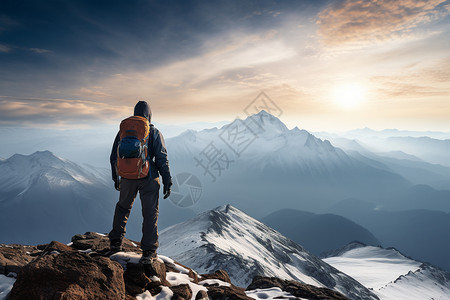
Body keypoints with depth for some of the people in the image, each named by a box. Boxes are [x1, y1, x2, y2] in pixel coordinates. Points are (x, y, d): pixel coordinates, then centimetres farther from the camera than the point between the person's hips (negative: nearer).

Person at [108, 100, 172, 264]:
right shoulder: (154, 132, -5)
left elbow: (114, 157, 9)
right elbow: (162, 159, -9)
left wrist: (116, 178, 21)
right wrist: (167, 181, -5)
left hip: (128, 178, 3)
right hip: (149, 178, -3)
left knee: (123, 207, 25)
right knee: (150, 213, 5)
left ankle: (116, 242, 28)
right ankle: (148, 252, 8)